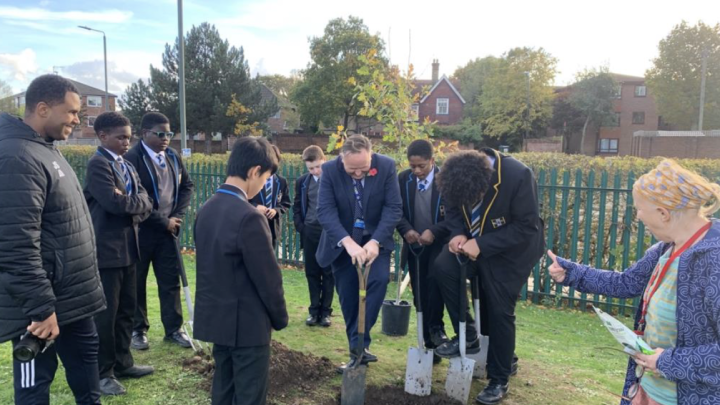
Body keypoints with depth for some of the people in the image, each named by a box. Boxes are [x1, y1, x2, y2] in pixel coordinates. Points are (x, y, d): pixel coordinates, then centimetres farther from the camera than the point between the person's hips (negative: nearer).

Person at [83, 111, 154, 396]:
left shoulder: (126, 166, 15)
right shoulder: (98, 163, -12)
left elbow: (145, 201, 8)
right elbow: (114, 202, -23)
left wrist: (132, 203, -12)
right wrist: (136, 202, -5)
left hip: (128, 246, 8)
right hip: (107, 249, -8)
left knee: (126, 309, 15)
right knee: (105, 313, 1)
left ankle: (122, 362, 28)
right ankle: (102, 372, 14)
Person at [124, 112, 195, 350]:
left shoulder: (173, 157, 6)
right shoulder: (132, 158, -14)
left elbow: (186, 186, 12)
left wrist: (177, 216, -2)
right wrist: (163, 221, -13)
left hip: (168, 229, 6)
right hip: (140, 230, -5)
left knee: (171, 280, 9)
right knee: (137, 283, 8)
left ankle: (173, 329, 20)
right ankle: (137, 330, 22)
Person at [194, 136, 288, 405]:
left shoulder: (206, 209, 3)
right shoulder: (249, 217, -24)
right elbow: (268, 278, -19)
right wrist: (280, 317, -4)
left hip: (215, 316, 9)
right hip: (247, 322, -8)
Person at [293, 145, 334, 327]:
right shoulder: (302, 181, 6)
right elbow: (297, 207, 12)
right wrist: (300, 227, 2)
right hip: (310, 233, 3)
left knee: (328, 273, 6)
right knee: (312, 273, 8)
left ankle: (325, 311, 14)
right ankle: (314, 310, 18)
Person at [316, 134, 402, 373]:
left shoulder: (387, 166, -16)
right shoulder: (330, 170, -18)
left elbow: (394, 208, -17)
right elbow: (325, 211, -24)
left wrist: (375, 242, -29)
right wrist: (348, 242, -38)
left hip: (375, 237, 0)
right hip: (342, 241, 0)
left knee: (379, 279, -20)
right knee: (348, 295, 3)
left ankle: (360, 344, -10)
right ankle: (357, 349, 19)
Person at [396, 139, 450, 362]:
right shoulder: (403, 179, -2)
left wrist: (434, 231, -25)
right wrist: (406, 229, -20)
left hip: (439, 244, -3)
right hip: (414, 245, 3)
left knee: (434, 280, -24)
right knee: (420, 295, 7)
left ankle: (436, 327, -3)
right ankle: (429, 344, 20)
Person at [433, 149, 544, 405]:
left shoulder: (518, 177, -32)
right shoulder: (462, 175, -17)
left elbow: (527, 227, -28)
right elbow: (454, 209, 0)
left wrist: (481, 245, -32)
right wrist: (458, 234, -22)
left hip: (511, 251, -5)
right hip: (475, 243, 5)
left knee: (499, 312, -2)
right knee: (444, 267, -18)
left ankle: (499, 381, 19)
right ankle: (468, 337, 2)